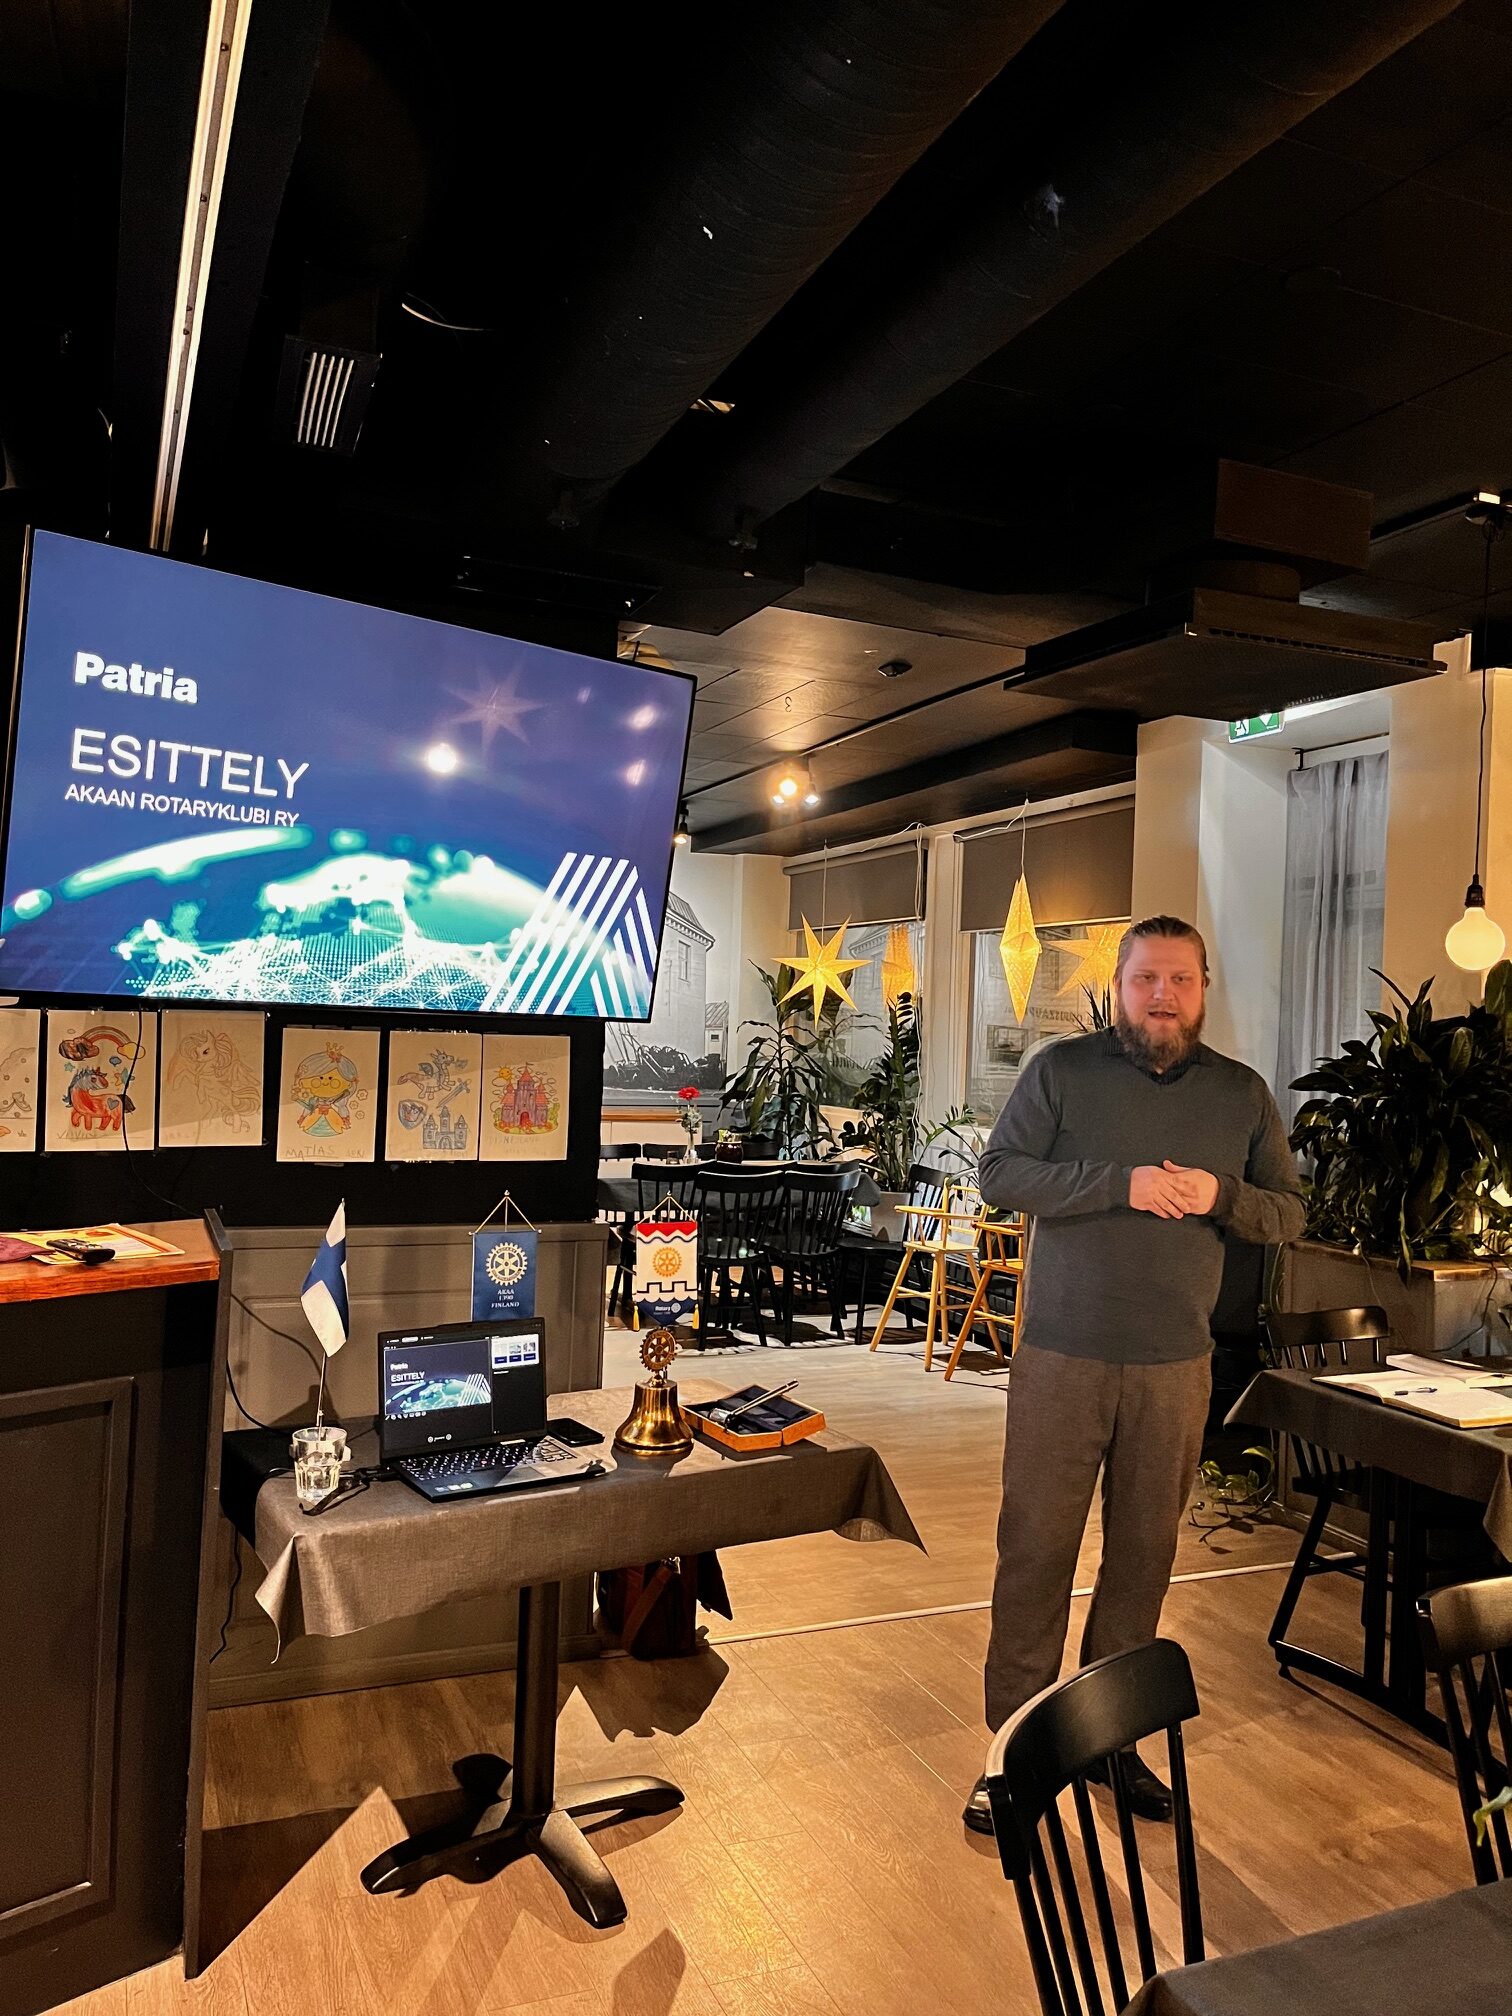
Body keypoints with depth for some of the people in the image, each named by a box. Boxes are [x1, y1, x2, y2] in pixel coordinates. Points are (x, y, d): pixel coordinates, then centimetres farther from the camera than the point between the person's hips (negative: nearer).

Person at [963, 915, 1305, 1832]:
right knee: (1035, 1548, 2)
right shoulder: (1062, 1070, -2)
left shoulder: (1242, 1093, 6)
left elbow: (1289, 1211, 8)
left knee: (1145, 1554, 13)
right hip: (1062, 1358, -2)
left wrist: (1220, 1196, -13)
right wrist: (1121, 1183, -19)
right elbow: (1000, 1173, -9)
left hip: (1175, 1367, 3)